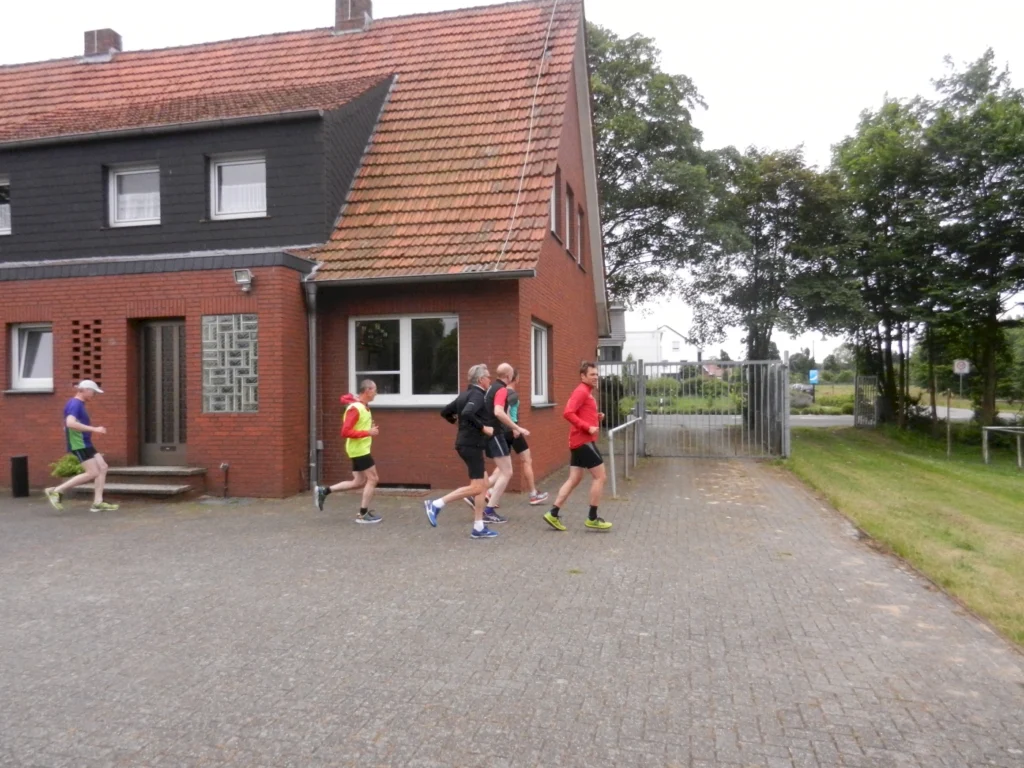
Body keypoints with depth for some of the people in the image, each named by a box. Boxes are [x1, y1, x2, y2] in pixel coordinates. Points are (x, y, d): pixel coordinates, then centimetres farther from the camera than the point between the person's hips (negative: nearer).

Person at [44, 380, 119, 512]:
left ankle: (97, 503, 4)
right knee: (92, 473, -11)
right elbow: (70, 423, -31)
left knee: (102, 467, 5)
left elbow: (74, 424, 26)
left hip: (85, 444, 10)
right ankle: (56, 491, -3)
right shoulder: (75, 404, -14)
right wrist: (94, 429, -29)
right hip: (79, 445, -10)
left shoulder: (79, 404, 17)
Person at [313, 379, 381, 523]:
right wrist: (368, 433, -24)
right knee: (372, 479, -4)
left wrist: (370, 428, 4)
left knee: (359, 482, 12)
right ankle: (363, 515, 4)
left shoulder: (363, 407, 10)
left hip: (361, 449, 10)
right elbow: (345, 432, -24)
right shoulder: (354, 408, -19)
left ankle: (324, 491, 16)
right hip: (358, 449, -10)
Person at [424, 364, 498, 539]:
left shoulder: (465, 394, 15)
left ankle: (479, 528, 11)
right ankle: (436, 504, -8)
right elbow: (467, 413, -31)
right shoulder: (477, 395, -13)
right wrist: (483, 428, -22)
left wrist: (456, 421, 33)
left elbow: (445, 412, 20)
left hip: (466, 444, 10)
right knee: (476, 487, -8)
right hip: (472, 444, -10)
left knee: (483, 484, 11)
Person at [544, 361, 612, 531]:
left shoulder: (587, 393, 21)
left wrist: (597, 417, 7)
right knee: (599, 476, -3)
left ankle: (553, 514, 8)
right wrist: (588, 427, -23)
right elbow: (568, 413, -23)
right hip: (584, 441, -10)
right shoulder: (581, 392, -12)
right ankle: (592, 518, 2)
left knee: (574, 480, 10)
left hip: (579, 441, 10)